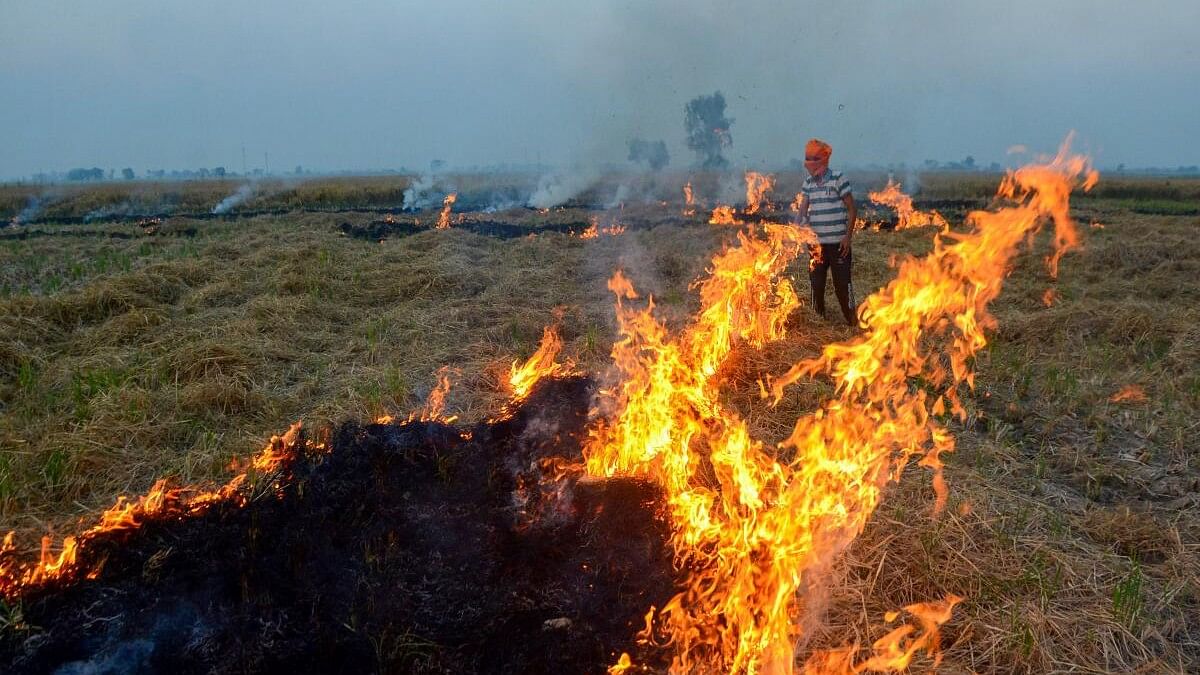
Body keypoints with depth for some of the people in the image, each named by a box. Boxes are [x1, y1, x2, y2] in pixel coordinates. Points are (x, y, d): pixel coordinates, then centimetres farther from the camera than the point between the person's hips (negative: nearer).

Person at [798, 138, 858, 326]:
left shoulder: (838, 179, -6)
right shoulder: (808, 182, 9)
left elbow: (852, 209, -5)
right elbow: (803, 208, 4)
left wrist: (848, 236, -10)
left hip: (837, 243, -5)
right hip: (815, 243, 5)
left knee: (842, 284, -1)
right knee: (816, 284, 9)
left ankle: (852, 322, 11)